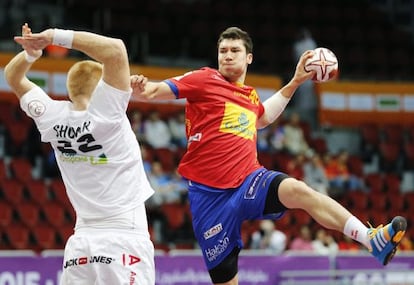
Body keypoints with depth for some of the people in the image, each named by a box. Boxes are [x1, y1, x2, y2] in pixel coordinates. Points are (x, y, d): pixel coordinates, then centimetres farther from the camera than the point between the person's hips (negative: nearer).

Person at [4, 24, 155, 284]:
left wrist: (30, 53, 1)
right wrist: (58, 37, -15)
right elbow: (116, 49, -16)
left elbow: (14, 77, 19)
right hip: (125, 236, -5)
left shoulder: (53, 118, 3)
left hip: (82, 241, 5)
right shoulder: (105, 113, -11)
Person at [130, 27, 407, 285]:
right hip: (210, 194, -3)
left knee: (298, 190, -28)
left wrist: (296, 81, 37)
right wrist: (139, 88, -31)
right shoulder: (205, 80, 1)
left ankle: (373, 239, -42)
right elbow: (155, 91, -8)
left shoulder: (251, 95, 17)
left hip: (250, 182, 3)